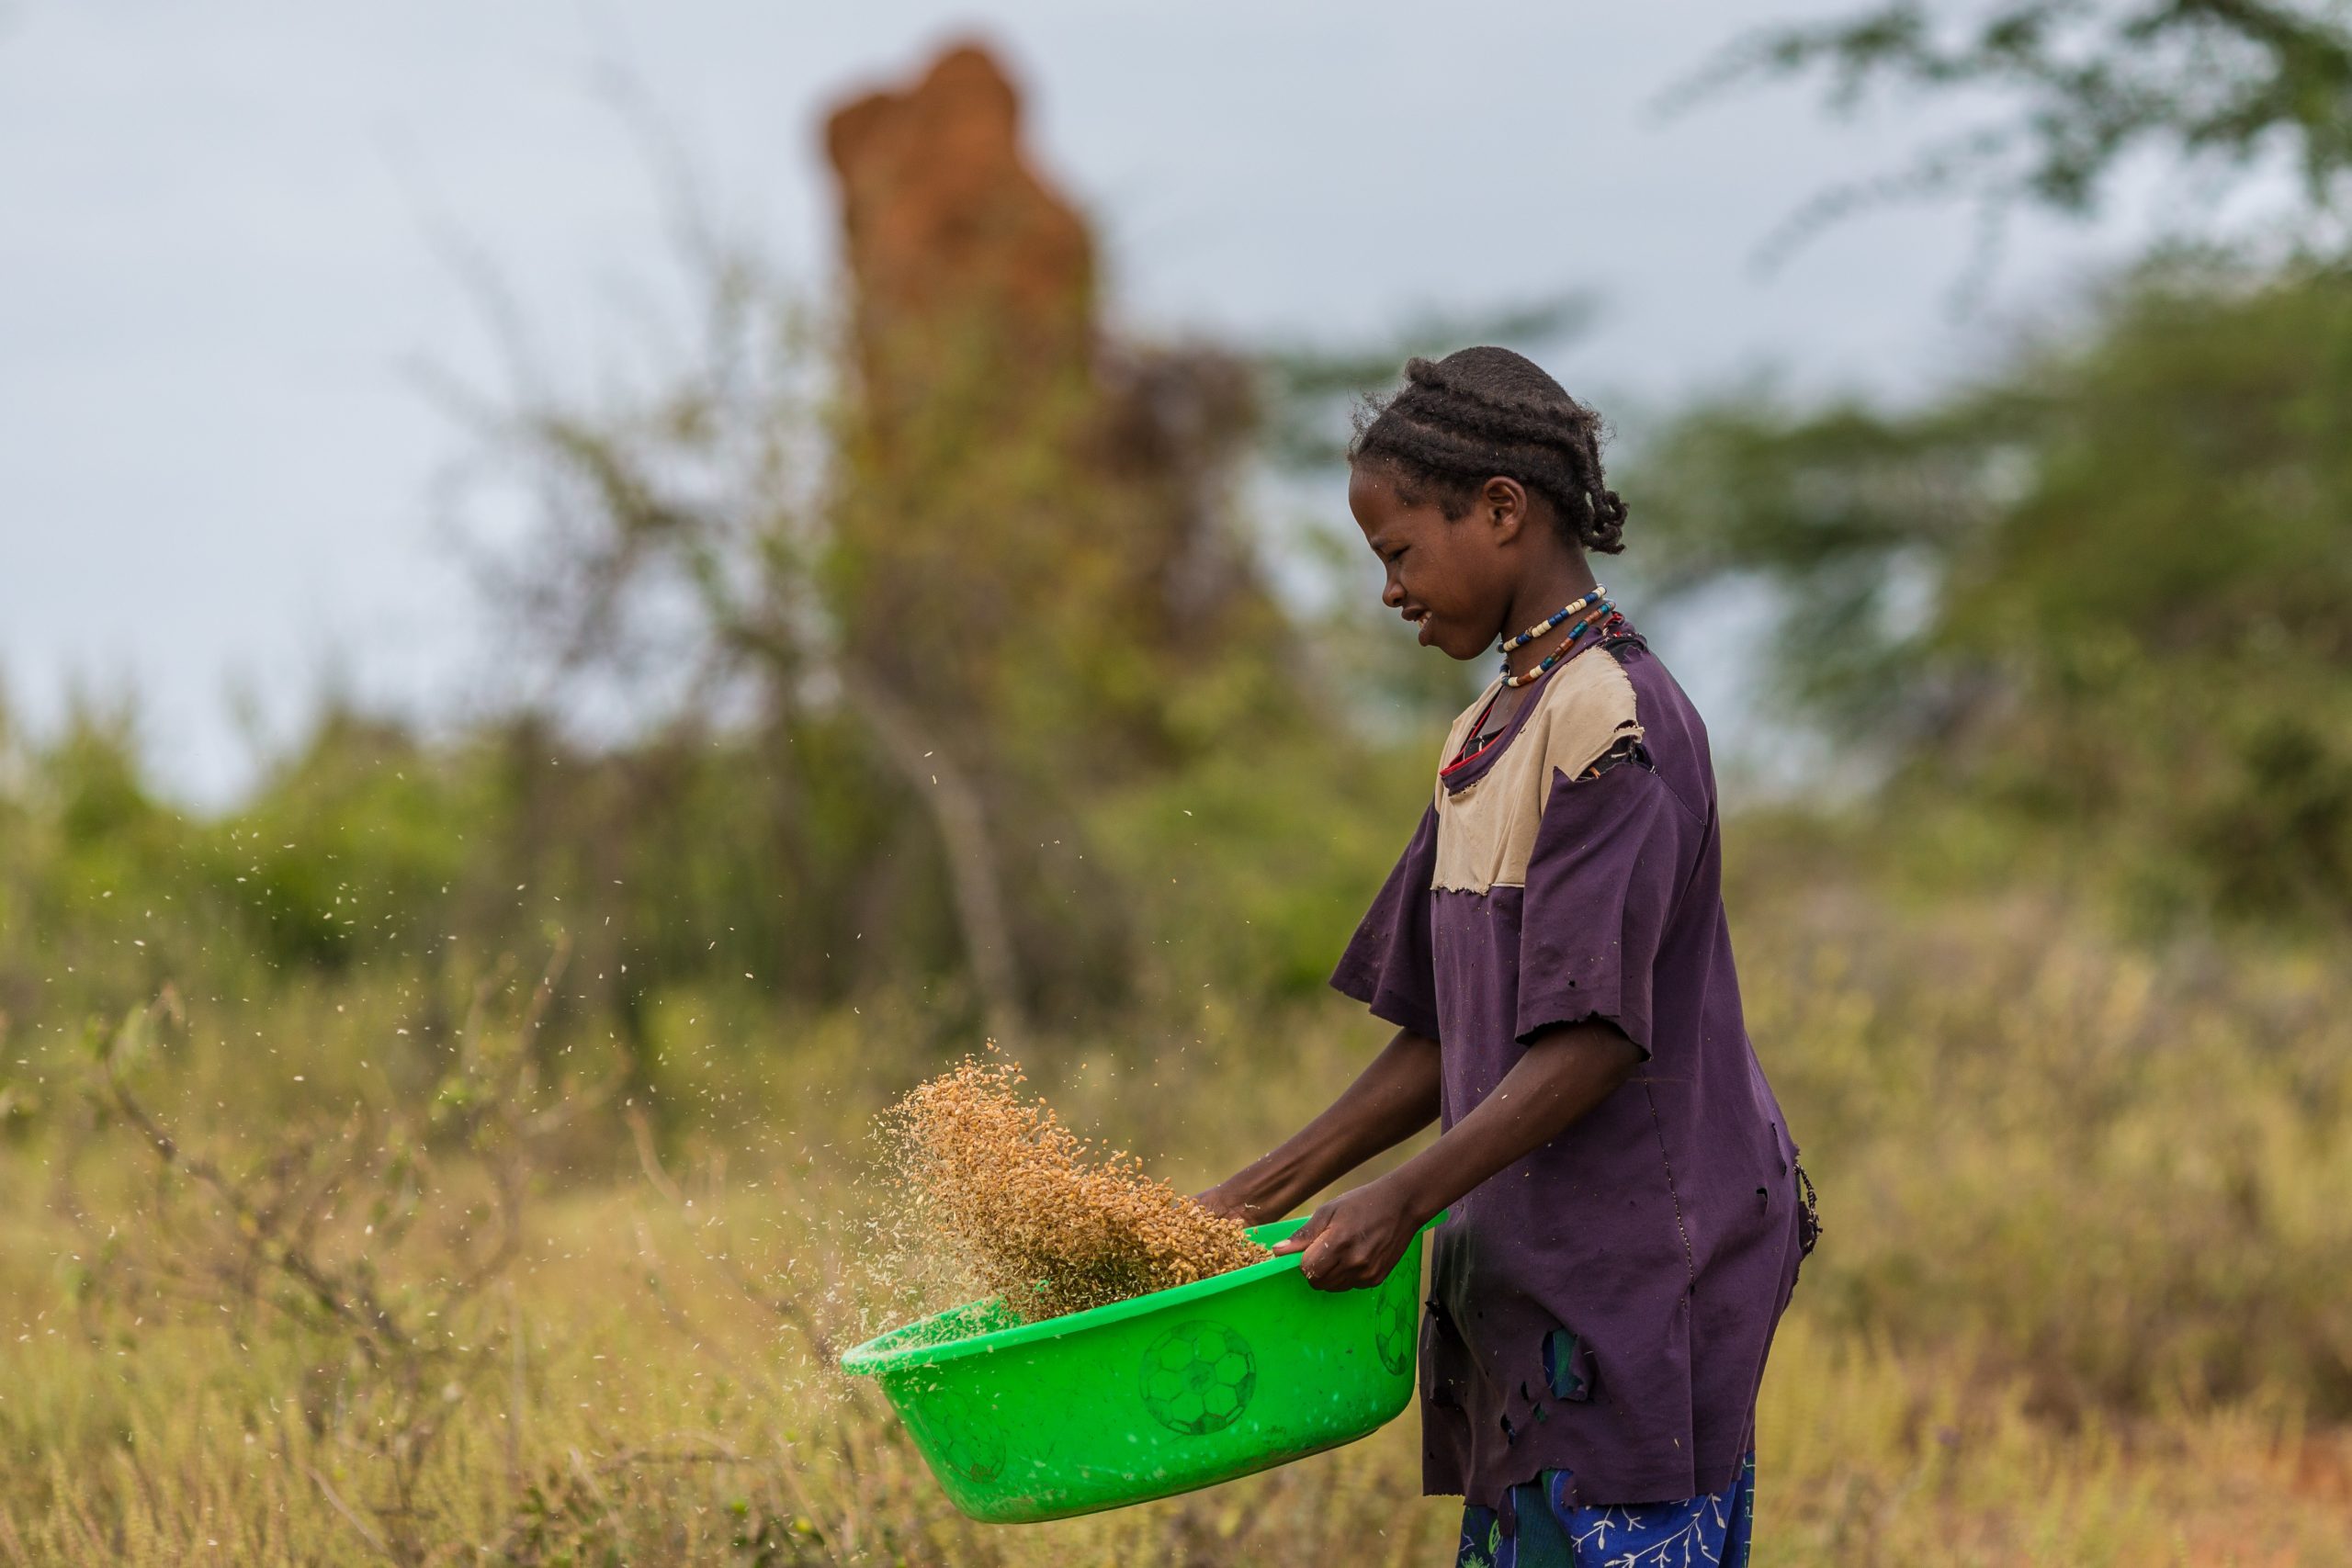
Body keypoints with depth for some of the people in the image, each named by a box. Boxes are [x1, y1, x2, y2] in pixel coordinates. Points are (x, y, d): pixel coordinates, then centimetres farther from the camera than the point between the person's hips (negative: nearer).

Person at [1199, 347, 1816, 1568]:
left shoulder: (1613, 718, -12)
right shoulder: (1486, 738, 16)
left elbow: (1596, 1035, -19)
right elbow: (1448, 1043, 19)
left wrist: (1404, 1198, -24)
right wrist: (1269, 1193, 14)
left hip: (1646, 1265, -9)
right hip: (1528, 1263, 9)